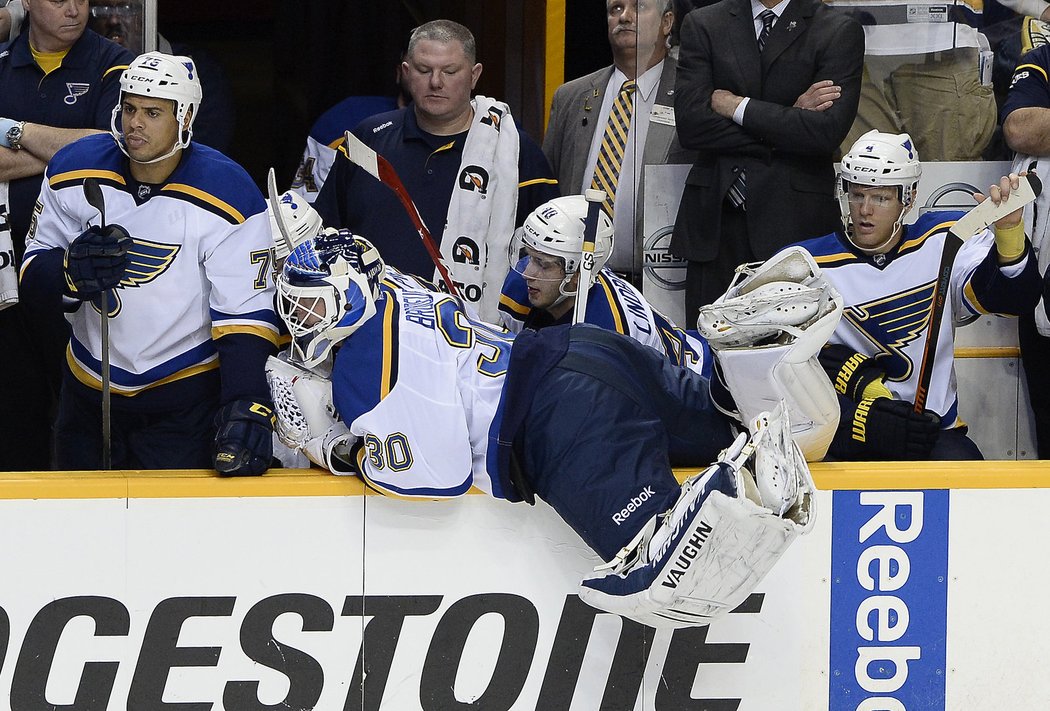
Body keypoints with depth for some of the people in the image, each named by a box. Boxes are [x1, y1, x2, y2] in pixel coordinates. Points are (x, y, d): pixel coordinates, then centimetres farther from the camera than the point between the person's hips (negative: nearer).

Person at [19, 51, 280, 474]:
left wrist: (246, 408, -28)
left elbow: (246, 312, -16)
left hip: (185, 403, -4)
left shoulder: (227, 195, -15)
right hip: (89, 388, 4)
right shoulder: (74, 171, -6)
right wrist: (73, 269, -23)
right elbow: (33, 273, 1)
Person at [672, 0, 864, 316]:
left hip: (795, 217, -2)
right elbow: (690, 123, -3)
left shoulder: (840, 32, 4)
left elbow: (827, 131, -10)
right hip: (716, 214, 2)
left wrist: (738, 108, -6)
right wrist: (790, 117, -5)